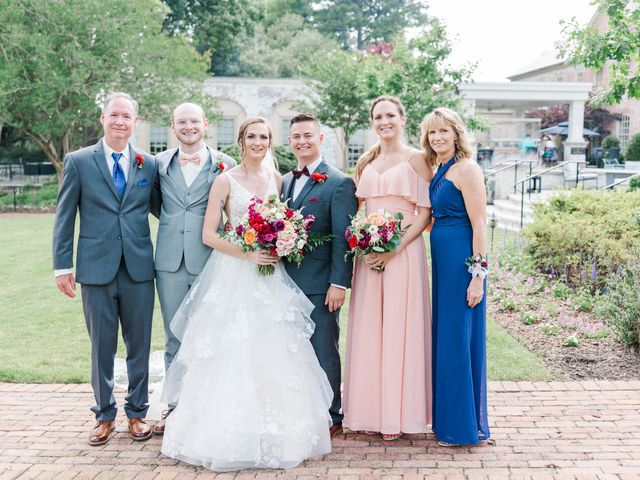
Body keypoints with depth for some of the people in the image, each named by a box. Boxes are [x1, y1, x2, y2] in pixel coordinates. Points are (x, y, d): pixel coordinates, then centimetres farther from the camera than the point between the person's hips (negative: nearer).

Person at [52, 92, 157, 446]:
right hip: (97, 269, -1)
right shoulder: (78, 161, 2)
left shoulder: (149, 164, 6)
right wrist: (62, 266, -2)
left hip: (139, 269, 1)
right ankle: (104, 416, 25)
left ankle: (136, 413, 26)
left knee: (139, 346, 10)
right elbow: (64, 217, 2)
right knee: (101, 348, 9)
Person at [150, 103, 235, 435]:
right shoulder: (159, 163, 8)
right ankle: (175, 404, 25)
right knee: (174, 339, 12)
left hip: (210, 262, -2)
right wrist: (171, 222, 8)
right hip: (170, 262, 3)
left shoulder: (225, 165, 1)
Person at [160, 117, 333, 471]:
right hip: (234, 277, -4)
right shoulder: (226, 181, -3)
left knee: (274, 355, 3)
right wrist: (248, 254, -17)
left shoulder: (276, 178, 10)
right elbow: (209, 235, -7)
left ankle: (275, 433, 15)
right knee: (233, 356, -3)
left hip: (270, 276, 4)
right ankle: (233, 432, 11)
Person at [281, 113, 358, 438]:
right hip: (288, 282, 6)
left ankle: (331, 417, 16)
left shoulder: (339, 183, -6)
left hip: (319, 285, -6)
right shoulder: (285, 182, 14)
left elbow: (343, 237, -11)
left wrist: (339, 283, -16)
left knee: (324, 352, 3)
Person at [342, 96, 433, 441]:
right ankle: (371, 411, 17)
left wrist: (393, 250, -16)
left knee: (399, 329, -2)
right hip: (368, 254, 5)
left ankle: (398, 414, 9)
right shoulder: (366, 163, 15)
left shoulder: (415, 159, -1)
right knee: (368, 330, 6)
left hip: (403, 253, -5)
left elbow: (424, 214, -6)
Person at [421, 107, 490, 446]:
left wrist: (478, 275, -19)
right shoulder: (439, 172, 16)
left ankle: (463, 427, 10)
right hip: (442, 259, 9)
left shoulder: (466, 169, -11)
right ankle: (448, 418, 28)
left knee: (458, 338, -2)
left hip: (462, 260, -9)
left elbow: (479, 224, -15)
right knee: (444, 336, 15)